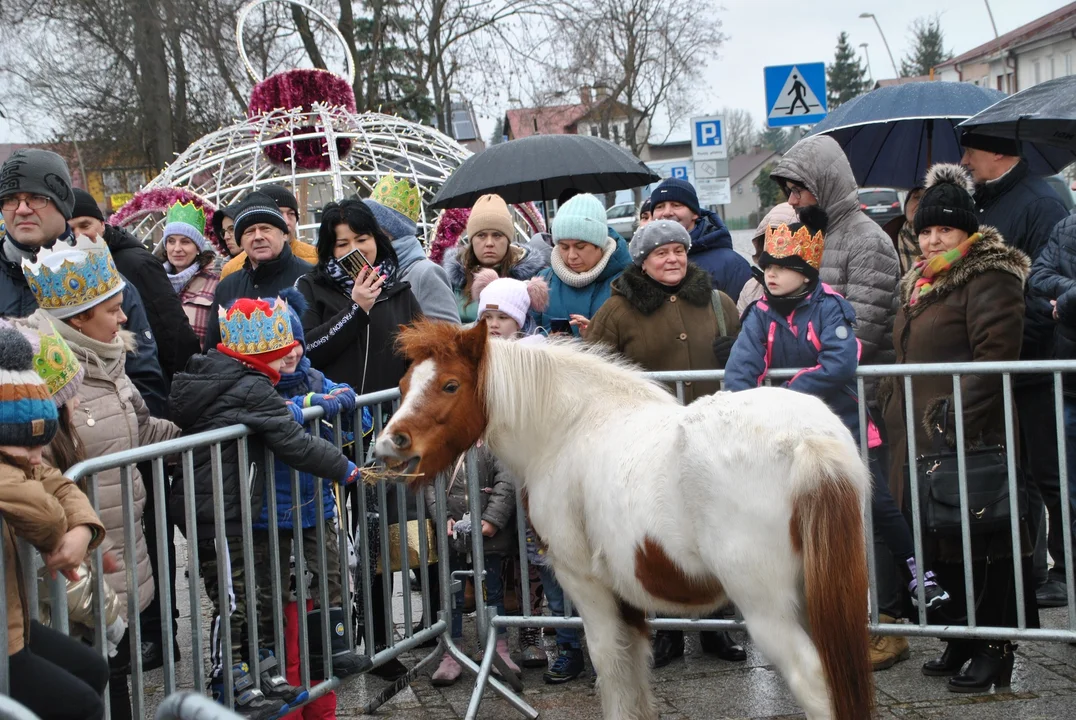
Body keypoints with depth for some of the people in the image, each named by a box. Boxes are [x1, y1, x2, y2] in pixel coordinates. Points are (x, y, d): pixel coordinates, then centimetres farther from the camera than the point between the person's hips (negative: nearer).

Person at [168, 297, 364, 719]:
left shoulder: (207, 377, 11)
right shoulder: (252, 390, -18)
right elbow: (294, 443, -17)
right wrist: (346, 469, -7)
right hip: (223, 514, -10)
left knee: (258, 594, 17)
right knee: (232, 602, -1)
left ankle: (265, 676, 27)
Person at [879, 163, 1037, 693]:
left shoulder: (989, 277, -9)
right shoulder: (918, 282, 19)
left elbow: (996, 353, -19)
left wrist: (958, 414, -24)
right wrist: (893, 406, 21)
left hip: (972, 440, -9)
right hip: (921, 438, 9)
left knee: (982, 544, -4)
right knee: (942, 546, 13)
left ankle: (995, 648, 4)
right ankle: (961, 638, 24)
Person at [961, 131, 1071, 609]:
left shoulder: (1039, 202, -12)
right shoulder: (980, 205, 14)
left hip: (1032, 367, -8)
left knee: (1047, 473, 1)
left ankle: (1064, 571, 11)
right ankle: (1026, 568, 22)